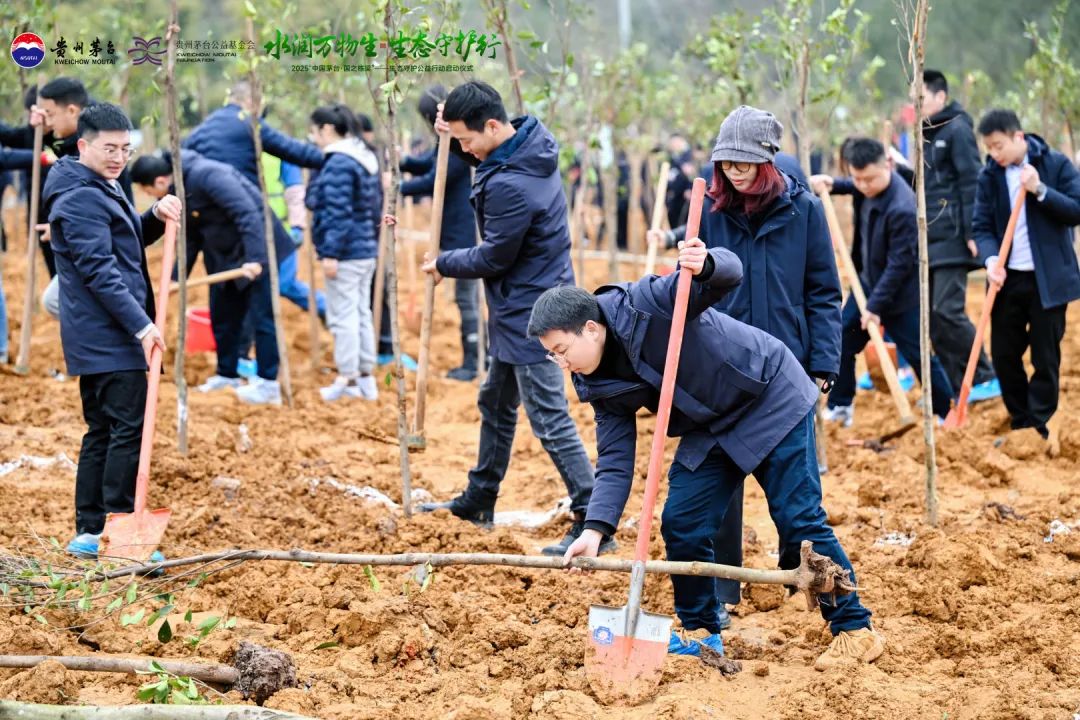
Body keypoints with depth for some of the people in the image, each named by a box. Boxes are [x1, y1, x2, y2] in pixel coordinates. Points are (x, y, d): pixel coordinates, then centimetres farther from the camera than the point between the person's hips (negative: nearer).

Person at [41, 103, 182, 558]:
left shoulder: (101, 188, 17)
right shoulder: (80, 197, -15)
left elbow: (131, 240, 24)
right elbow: (99, 269, -21)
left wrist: (157, 215, 3)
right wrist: (141, 324, -23)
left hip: (96, 338, 10)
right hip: (109, 337, -10)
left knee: (102, 431, 12)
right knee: (128, 429, -9)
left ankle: (90, 531, 16)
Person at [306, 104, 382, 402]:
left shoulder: (339, 163, -17)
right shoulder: (366, 158, 13)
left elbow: (337, 212, -21)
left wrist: (330, 253, -20)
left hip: (345, 254, -10)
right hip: (367, 249, 10)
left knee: (343, 316, -3)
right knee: (362, 313, 14)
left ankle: (347, 380, 0)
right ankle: (366, 379, 19)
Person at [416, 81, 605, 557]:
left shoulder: (510, 186, -29)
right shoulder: (530, 144, 0)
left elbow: (493, 257, -19)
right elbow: (487, 159, 22)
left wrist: (443, 264, -2)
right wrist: (455, 132, 3)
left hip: (530, 313, -11)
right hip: (518, 309, 11)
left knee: (549, 419, -7)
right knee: (495, 404, 22)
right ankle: (478, 500, 36)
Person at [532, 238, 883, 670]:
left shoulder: (646, 305, -26)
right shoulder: (600, 385, -5)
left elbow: (730, 274, -31)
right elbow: (615, 461, -5)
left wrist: (705, 265, -55)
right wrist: (595, 529, -18)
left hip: (772, 400, -7)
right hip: (710, 429, 7)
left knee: (799, 521, -6)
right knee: (681, 525, -1)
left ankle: (855, 631, 5)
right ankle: (700, 633, 16)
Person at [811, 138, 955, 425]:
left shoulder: (901, 209, -32)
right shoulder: (869, 187, -6)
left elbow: (899, 264, -27)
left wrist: (876, 305, -23)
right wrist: (833, 184, 2)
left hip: (899, 294, -8)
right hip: (868, 283, 8)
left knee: (917, 356, 1)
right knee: (841, 342, 10)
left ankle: (949, 415, 16)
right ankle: (840, 407, 24)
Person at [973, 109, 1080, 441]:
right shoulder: (989, 176, 3)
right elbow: (982, 226, 1)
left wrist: (1040, 190, -21)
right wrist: (990, 259, -18)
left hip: (1049, 279, -3)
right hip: (1008, 279, 3)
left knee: (1046, 358, 2)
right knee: (1003, 354, 6)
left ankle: (1039, 429, 9)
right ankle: (1020, 423, 22)